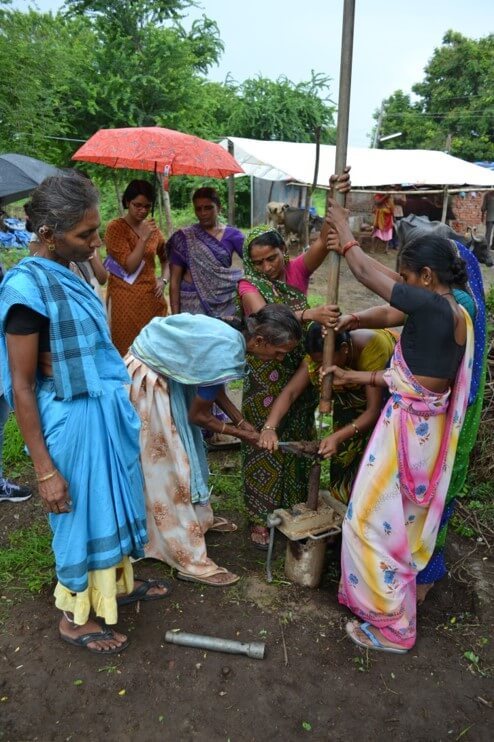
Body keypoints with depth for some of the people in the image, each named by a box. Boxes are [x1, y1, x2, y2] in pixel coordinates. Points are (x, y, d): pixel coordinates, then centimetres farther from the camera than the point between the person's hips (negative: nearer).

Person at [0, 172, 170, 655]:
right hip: (73, 418, -8)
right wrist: (45, 470, -18)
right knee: (81, 515, 10)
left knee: (112, 502, 23)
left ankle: (117, 583, 46)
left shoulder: (69, 275, 4)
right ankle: (75, 617, 34)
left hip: (106, 409, 8)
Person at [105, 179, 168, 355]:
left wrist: (163, 279, 6)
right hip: (126, 298, -5)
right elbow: (129, 266, -12)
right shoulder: (115, 228, -6)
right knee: (127, 350, -2)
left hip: (151, 297, 5)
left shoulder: (152, 227, 10)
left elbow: (165, 257, 24)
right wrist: (144, 238, -17)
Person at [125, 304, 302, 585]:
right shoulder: (225, 357, -30)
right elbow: (198, 415, -17)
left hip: (165, 375, 9)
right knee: (167, 466, -2)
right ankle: (191, 561, 10)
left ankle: (199, 518, 42)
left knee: (188, 451, 21)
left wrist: (241, 420, 7)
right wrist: (241, 433, -4)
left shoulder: (232, 335, -5)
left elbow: (213, 386, 9)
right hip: (148, 383, -9)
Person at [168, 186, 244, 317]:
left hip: (225, 304, 1)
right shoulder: (183, 238, 1)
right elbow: (175, 279, 0)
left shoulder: (232, 235, 4)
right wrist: (175, 314, -6)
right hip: (193, 304, -1)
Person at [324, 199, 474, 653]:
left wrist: (344, 231, 4)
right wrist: (356, 378, 13)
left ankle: (391, 625, 20)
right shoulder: (457, 316, 7)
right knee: (405, 519, 22)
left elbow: (367, 273, -13)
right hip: (428, 427, 9)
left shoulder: (430, 306, -21)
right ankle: (398, 602, 42)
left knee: (376, 517, 5)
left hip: (407, 427, -9)